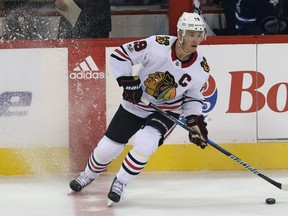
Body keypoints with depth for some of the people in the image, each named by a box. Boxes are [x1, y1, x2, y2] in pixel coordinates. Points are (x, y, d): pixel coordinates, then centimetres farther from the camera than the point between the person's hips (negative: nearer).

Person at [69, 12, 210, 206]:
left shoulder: (201, 68, -15)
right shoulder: (158, 45, -25)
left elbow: (193, 97, 1)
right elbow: (121, 54, -18)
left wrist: (196, 121, -12)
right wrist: (128, 81, -23)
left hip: (167, 112, 0)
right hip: (136, 103, 0)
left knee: (144, 144, -27)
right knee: (107, 147, 6)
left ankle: (120, 183, -5)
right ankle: (88, 175, 38)